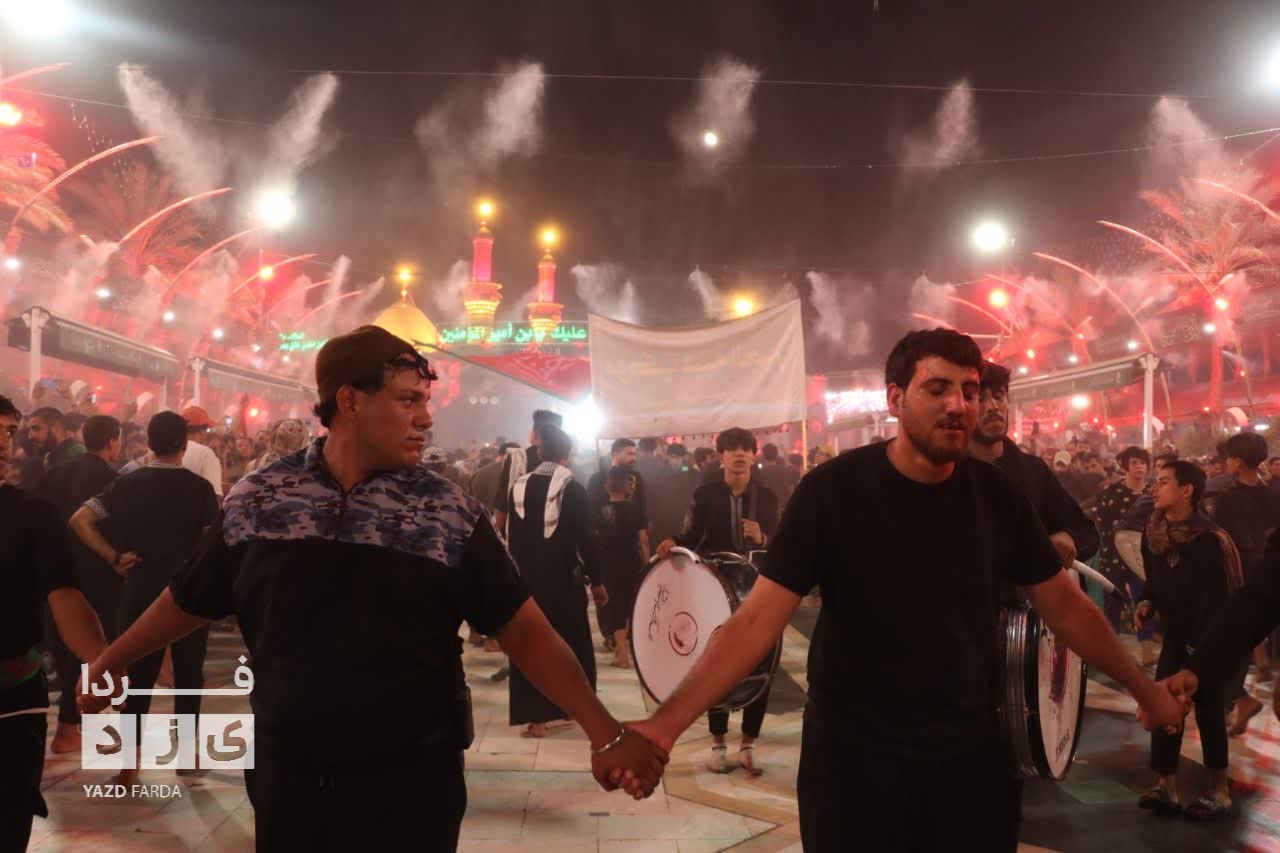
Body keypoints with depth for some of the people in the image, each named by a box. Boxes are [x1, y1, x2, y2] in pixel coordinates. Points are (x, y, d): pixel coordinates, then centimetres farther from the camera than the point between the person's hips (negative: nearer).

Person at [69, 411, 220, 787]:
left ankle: (129, 764, 9)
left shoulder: (127, 483, -2)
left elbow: (80, 521, -9)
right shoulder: (200, 487, -9)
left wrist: (114, 558, -5)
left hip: (141, 590, 2)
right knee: (188, 674, 11)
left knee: (138, 674, 9)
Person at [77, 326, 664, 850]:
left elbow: (523, 630, -10)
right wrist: (106, 663, 20)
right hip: (284, 777, 2)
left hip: (410, 784, -2)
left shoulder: (452, 515, -8)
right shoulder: (254, 501, -3)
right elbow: (188, 600, 12)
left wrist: (605, 733, -17)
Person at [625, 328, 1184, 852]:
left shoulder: (997, 496, -4)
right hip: (853, 756, -3)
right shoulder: (831, 490, -16)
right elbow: (758, 618, -18)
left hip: (971, 751, 3)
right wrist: (666, 724, -27)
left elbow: (1065, 607, 9)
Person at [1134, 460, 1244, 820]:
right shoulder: (1153, 534, -1)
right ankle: (1166, 787, 7)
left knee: (1208, 710, 2)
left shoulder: (1210, 540, -21)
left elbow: (1221, 597, -19)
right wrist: (1147, 603, -7)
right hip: (1176, 636, 6)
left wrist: (1204, 645, -18)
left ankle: (1219, 792, 17)